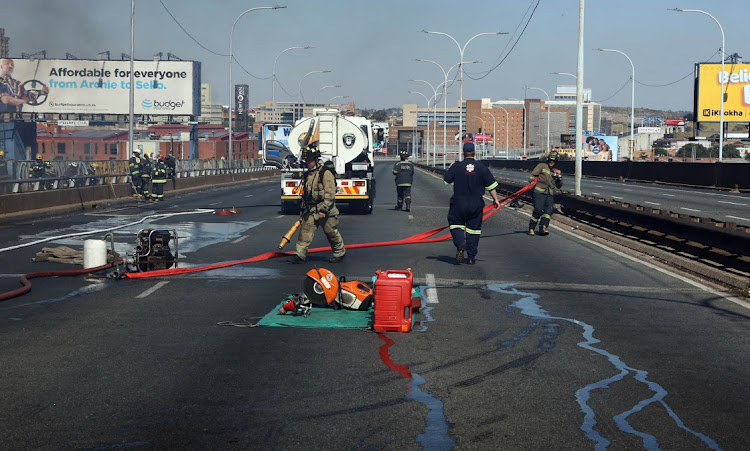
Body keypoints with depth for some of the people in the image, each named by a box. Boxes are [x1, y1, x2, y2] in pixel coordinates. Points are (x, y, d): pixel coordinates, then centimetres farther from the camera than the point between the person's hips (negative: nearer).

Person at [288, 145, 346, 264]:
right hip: (310, 210, 7)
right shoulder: (307, 175, 13)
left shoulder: (325, 173, -12)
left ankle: (340, 253, 21)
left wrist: (323, 210, -21)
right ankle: (299, 255, -4)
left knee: (331, 233, 4)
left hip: (326, 210, -7)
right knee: (305, 231, -3)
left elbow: (330, 194, -17)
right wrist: (303, 209, 22)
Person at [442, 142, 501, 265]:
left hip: (459, 203, -1)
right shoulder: (482, 167, -1)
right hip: (476, 204, 2)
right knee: (474, 228, 9)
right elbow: (490, 185, 1)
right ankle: (471, 257, 10)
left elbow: (446, 180, 3)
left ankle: (460, 243, -17)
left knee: (456, 223, 12)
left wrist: (450, 169, 20)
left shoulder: (456, 166, -6)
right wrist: (495, 199, 10)